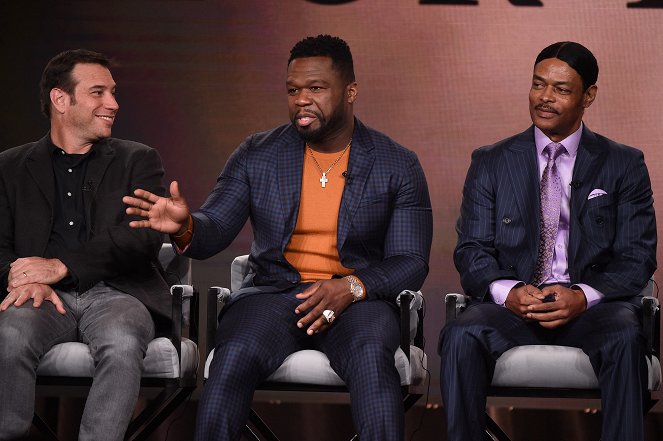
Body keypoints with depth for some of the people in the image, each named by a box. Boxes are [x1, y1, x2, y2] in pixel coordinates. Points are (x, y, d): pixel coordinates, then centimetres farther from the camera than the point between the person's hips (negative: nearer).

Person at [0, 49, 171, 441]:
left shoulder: (138, 160, 15)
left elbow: (145, 239, -1)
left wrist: (62, 265, -12)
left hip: (115, 292, 0)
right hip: (45, 298, 1)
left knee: (122, 345, -36)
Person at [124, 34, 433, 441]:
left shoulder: (398, 166, 4)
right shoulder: (257, 156, 8)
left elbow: (411, 263, 2)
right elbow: (214, 230, 2)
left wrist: (352, 287, -18)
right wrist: (185, 227, -24)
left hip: (356, 299, -1)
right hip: (274, 293, 1)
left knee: (372, 356, -37)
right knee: (235, 356, -32)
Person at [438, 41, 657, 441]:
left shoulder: (624, 165, 11)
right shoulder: (491, 164, 14)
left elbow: (637, 257, 4)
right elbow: (472, 249, 7)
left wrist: (583, 297, -16)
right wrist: (508, 292, -15)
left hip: (592, 305, -1)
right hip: (512, 304, 1)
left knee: (625, 339, -35)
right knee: (462, 336, -32)